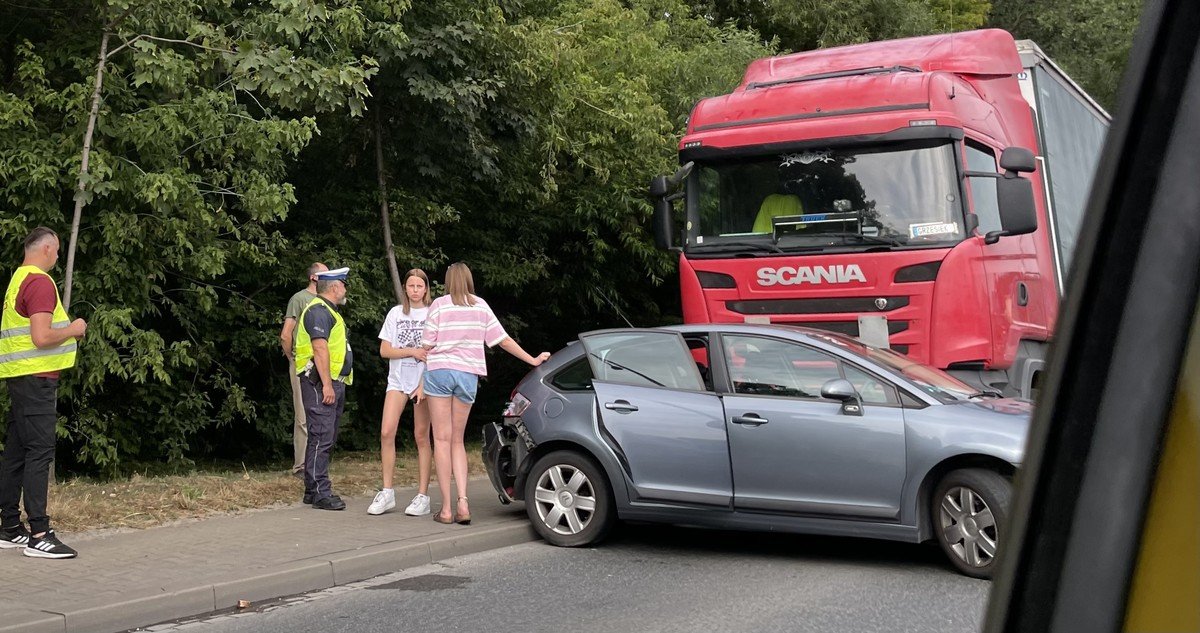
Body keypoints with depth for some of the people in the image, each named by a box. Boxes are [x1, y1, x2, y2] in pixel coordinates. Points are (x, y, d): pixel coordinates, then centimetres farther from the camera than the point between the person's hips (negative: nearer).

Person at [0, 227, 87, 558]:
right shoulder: (41, 283, -14)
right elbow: (41, 337, -22)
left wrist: (67, 332, 18)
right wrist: (72, 330, -7)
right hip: (37, 378, -10)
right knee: (39, 452, -10)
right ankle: (38, 534, -11)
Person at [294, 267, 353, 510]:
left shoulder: (329, 311, 22)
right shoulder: (318, 311, -12)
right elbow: (320, 348, -20)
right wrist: (327, 385, -24)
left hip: (333, 382, 11)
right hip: (320, 382, -11)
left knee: (326, 438, 13)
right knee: (321, 437, -12)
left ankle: (313, 490, 18)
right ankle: (320, 493, -12)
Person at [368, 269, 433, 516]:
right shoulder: (396, 313, 9)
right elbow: (384, 350, 4)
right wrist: (413, 351, -9)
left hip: (424, 380, -2)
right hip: (398, 379, 2)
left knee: (421, 436, -1)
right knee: (387, 433, -9)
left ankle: (423, 496, 3)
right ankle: (387, 492, 0)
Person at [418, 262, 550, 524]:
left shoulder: (439, 305, 0)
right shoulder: (481, 306, 9)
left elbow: (427, 346, 0)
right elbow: (503, 339, 11)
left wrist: (422, 382, 8)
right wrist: (533, 360, 19)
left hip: (440, 372, -3)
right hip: (468, 375, 3)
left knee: (442, 439, 0)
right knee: (457, 441, 12)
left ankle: (446, 508, -2)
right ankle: (462, 502, -4)